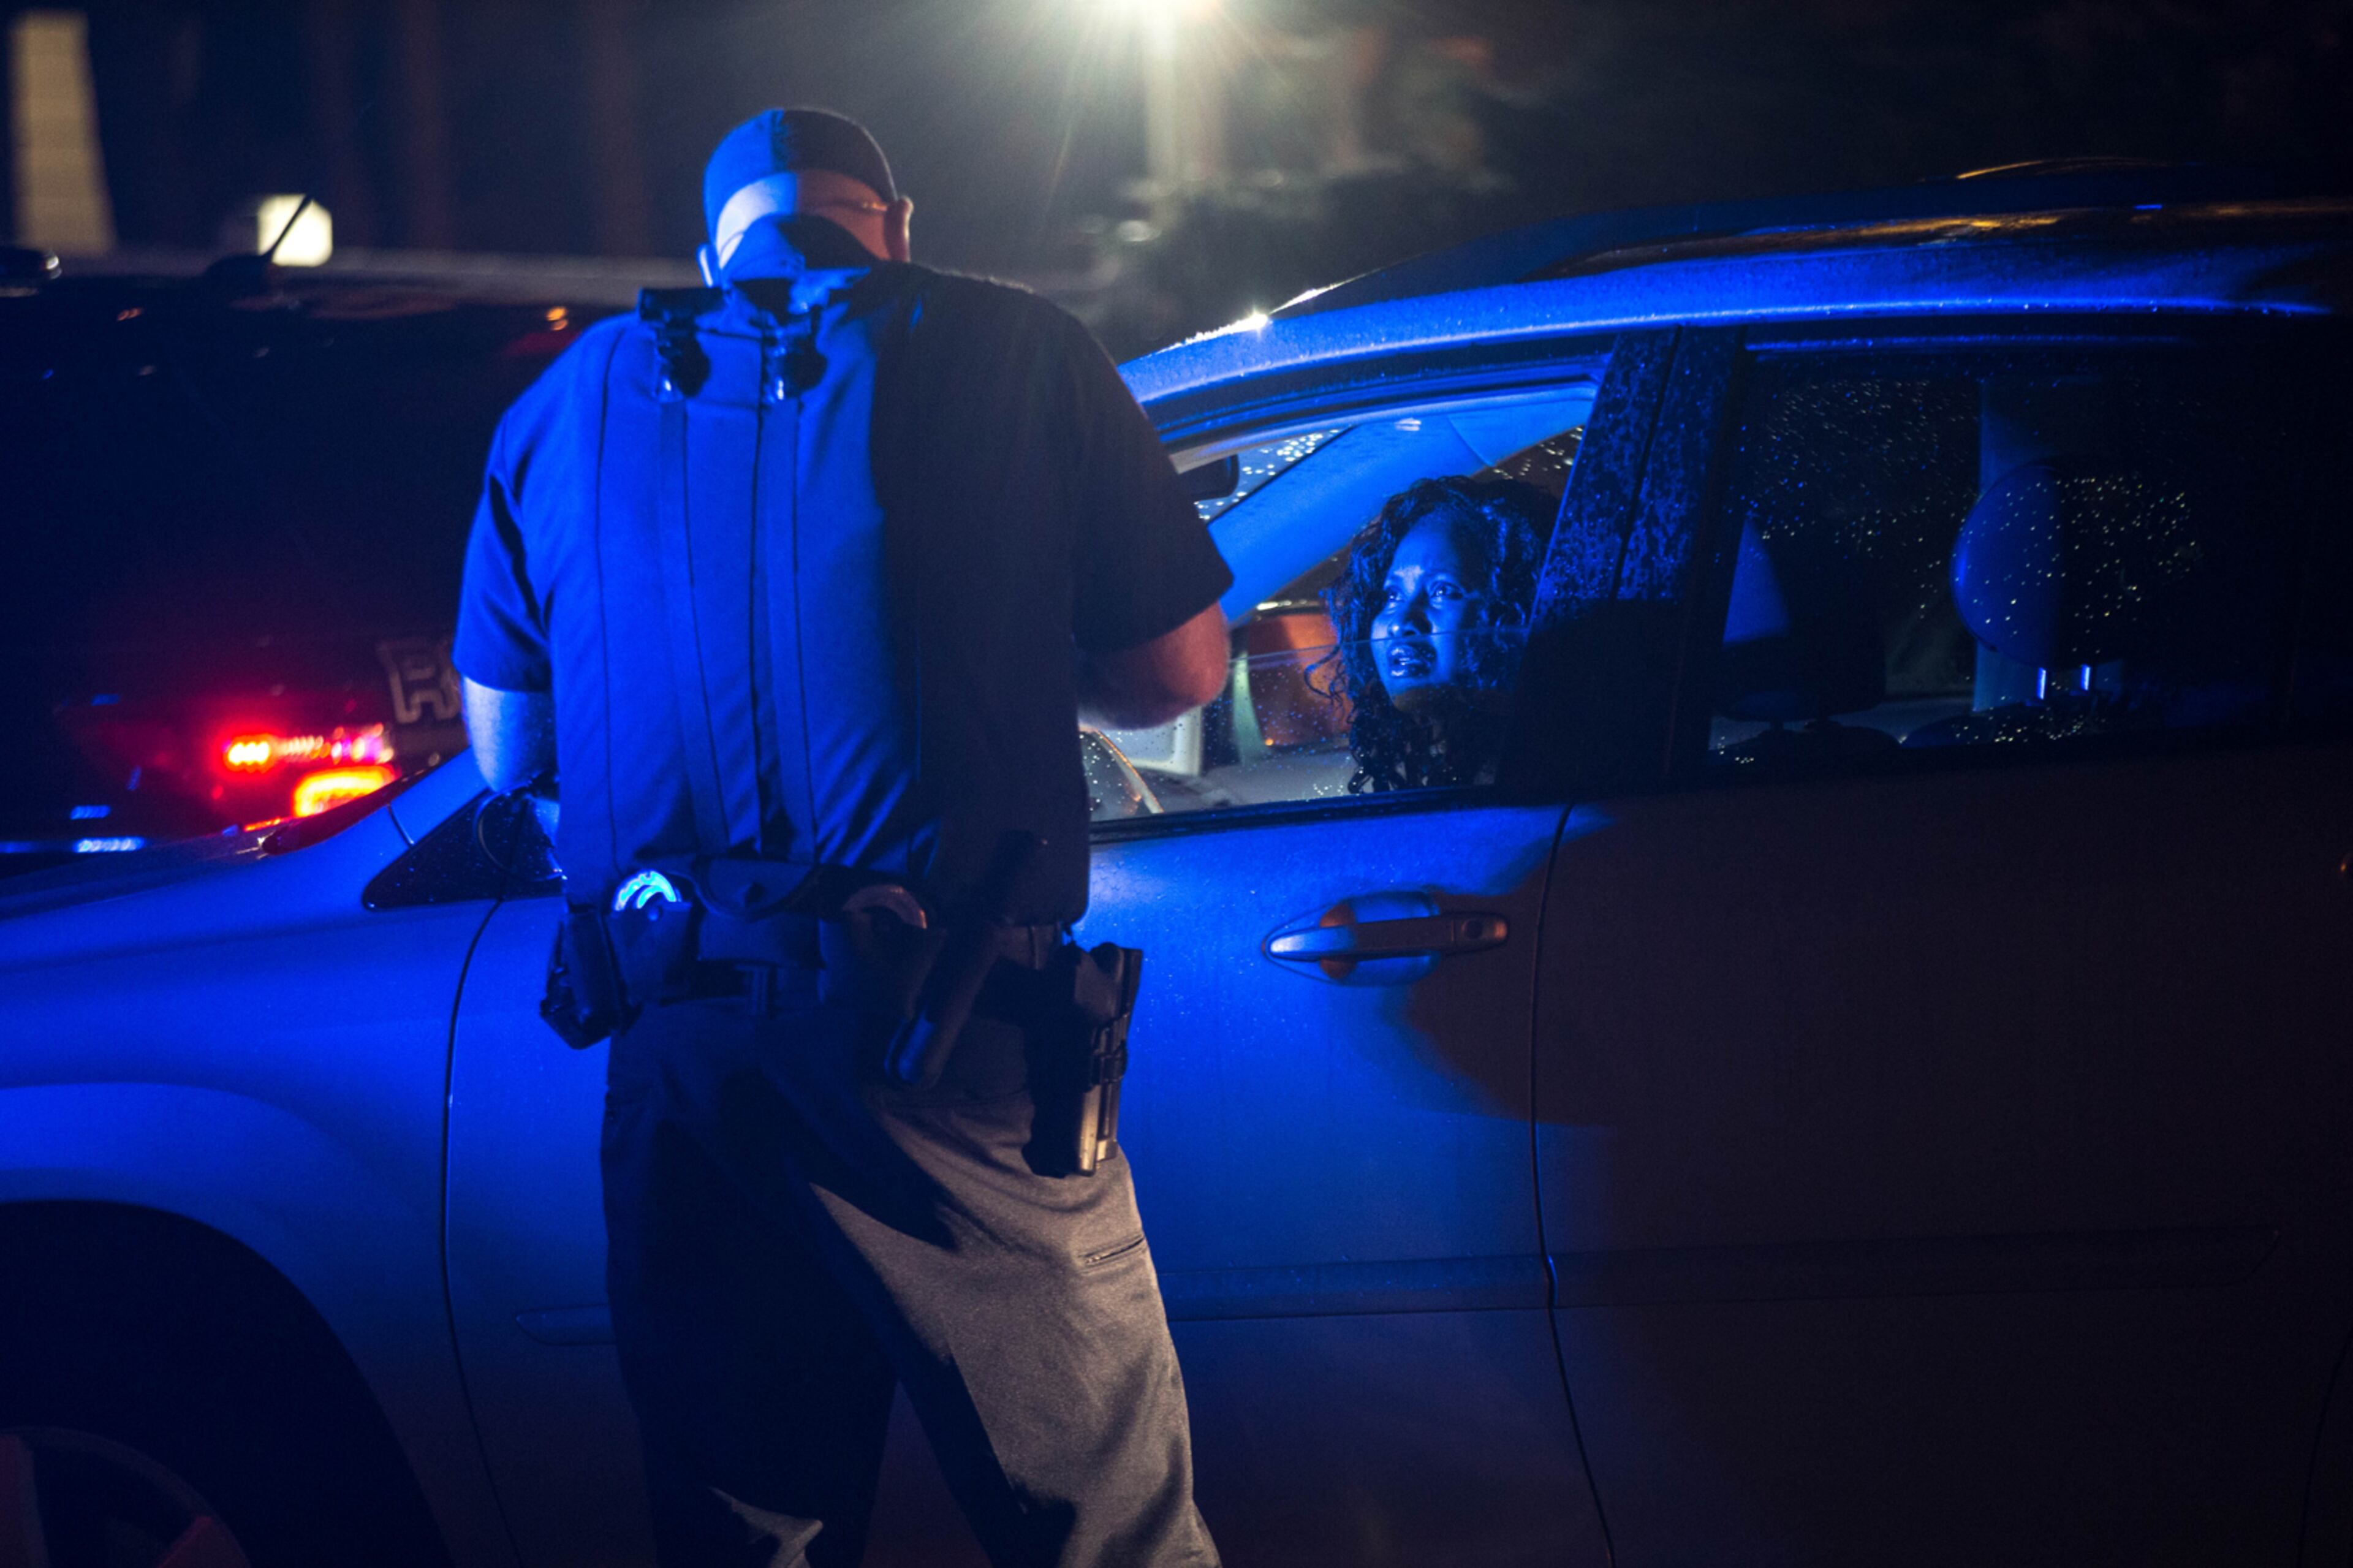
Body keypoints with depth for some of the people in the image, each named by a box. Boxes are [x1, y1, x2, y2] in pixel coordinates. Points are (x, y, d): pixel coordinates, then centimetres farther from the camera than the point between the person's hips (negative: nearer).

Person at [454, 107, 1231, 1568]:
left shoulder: (567, 403, 15)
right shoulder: (1013, 352, 5)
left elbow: (506, 751, 20)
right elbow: (1178, 669, 7)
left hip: (676, 1063, 4)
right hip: (946, 1066, -4)